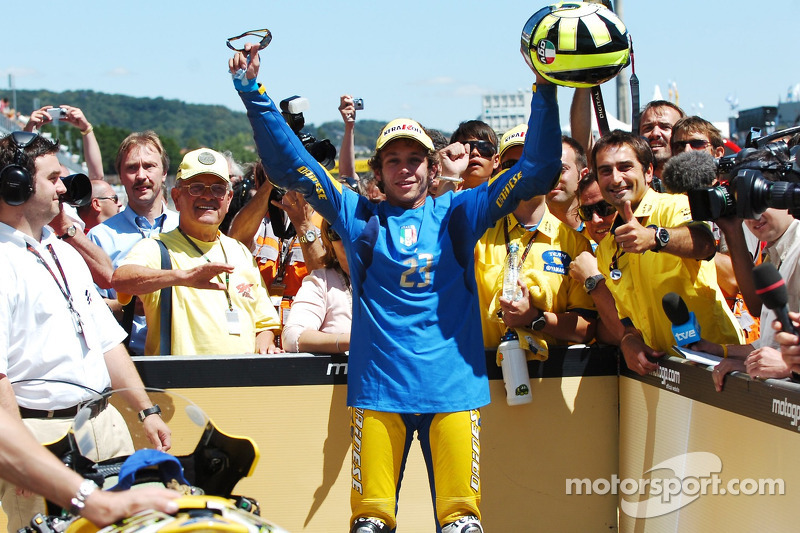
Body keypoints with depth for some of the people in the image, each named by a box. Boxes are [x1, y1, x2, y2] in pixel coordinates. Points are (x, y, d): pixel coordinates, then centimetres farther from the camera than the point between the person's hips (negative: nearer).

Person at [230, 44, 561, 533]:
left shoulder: (458, 214, 11)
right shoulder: (359, 217, 10)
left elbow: (538, 170, 8)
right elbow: (287, 165, 7)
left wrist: (546, 91, -1)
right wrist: (252, 91, -1)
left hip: (453, 385, 0)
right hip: (379, 387, 0)